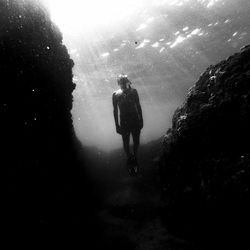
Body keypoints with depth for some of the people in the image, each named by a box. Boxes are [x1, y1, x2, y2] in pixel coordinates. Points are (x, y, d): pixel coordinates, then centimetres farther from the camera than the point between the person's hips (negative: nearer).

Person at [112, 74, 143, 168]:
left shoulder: (133, 91, 0)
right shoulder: (116, 94, -3)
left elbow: (138, 106, 7)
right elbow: (115, 110, 2)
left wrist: (141, 120, 6)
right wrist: (117, 125, 0)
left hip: (135, 120, 1)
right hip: (124, 122, -1)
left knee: (136, 141, 10)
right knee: (126, 143, 8)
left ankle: (134, 156, 38)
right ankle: (129, 158, 34)